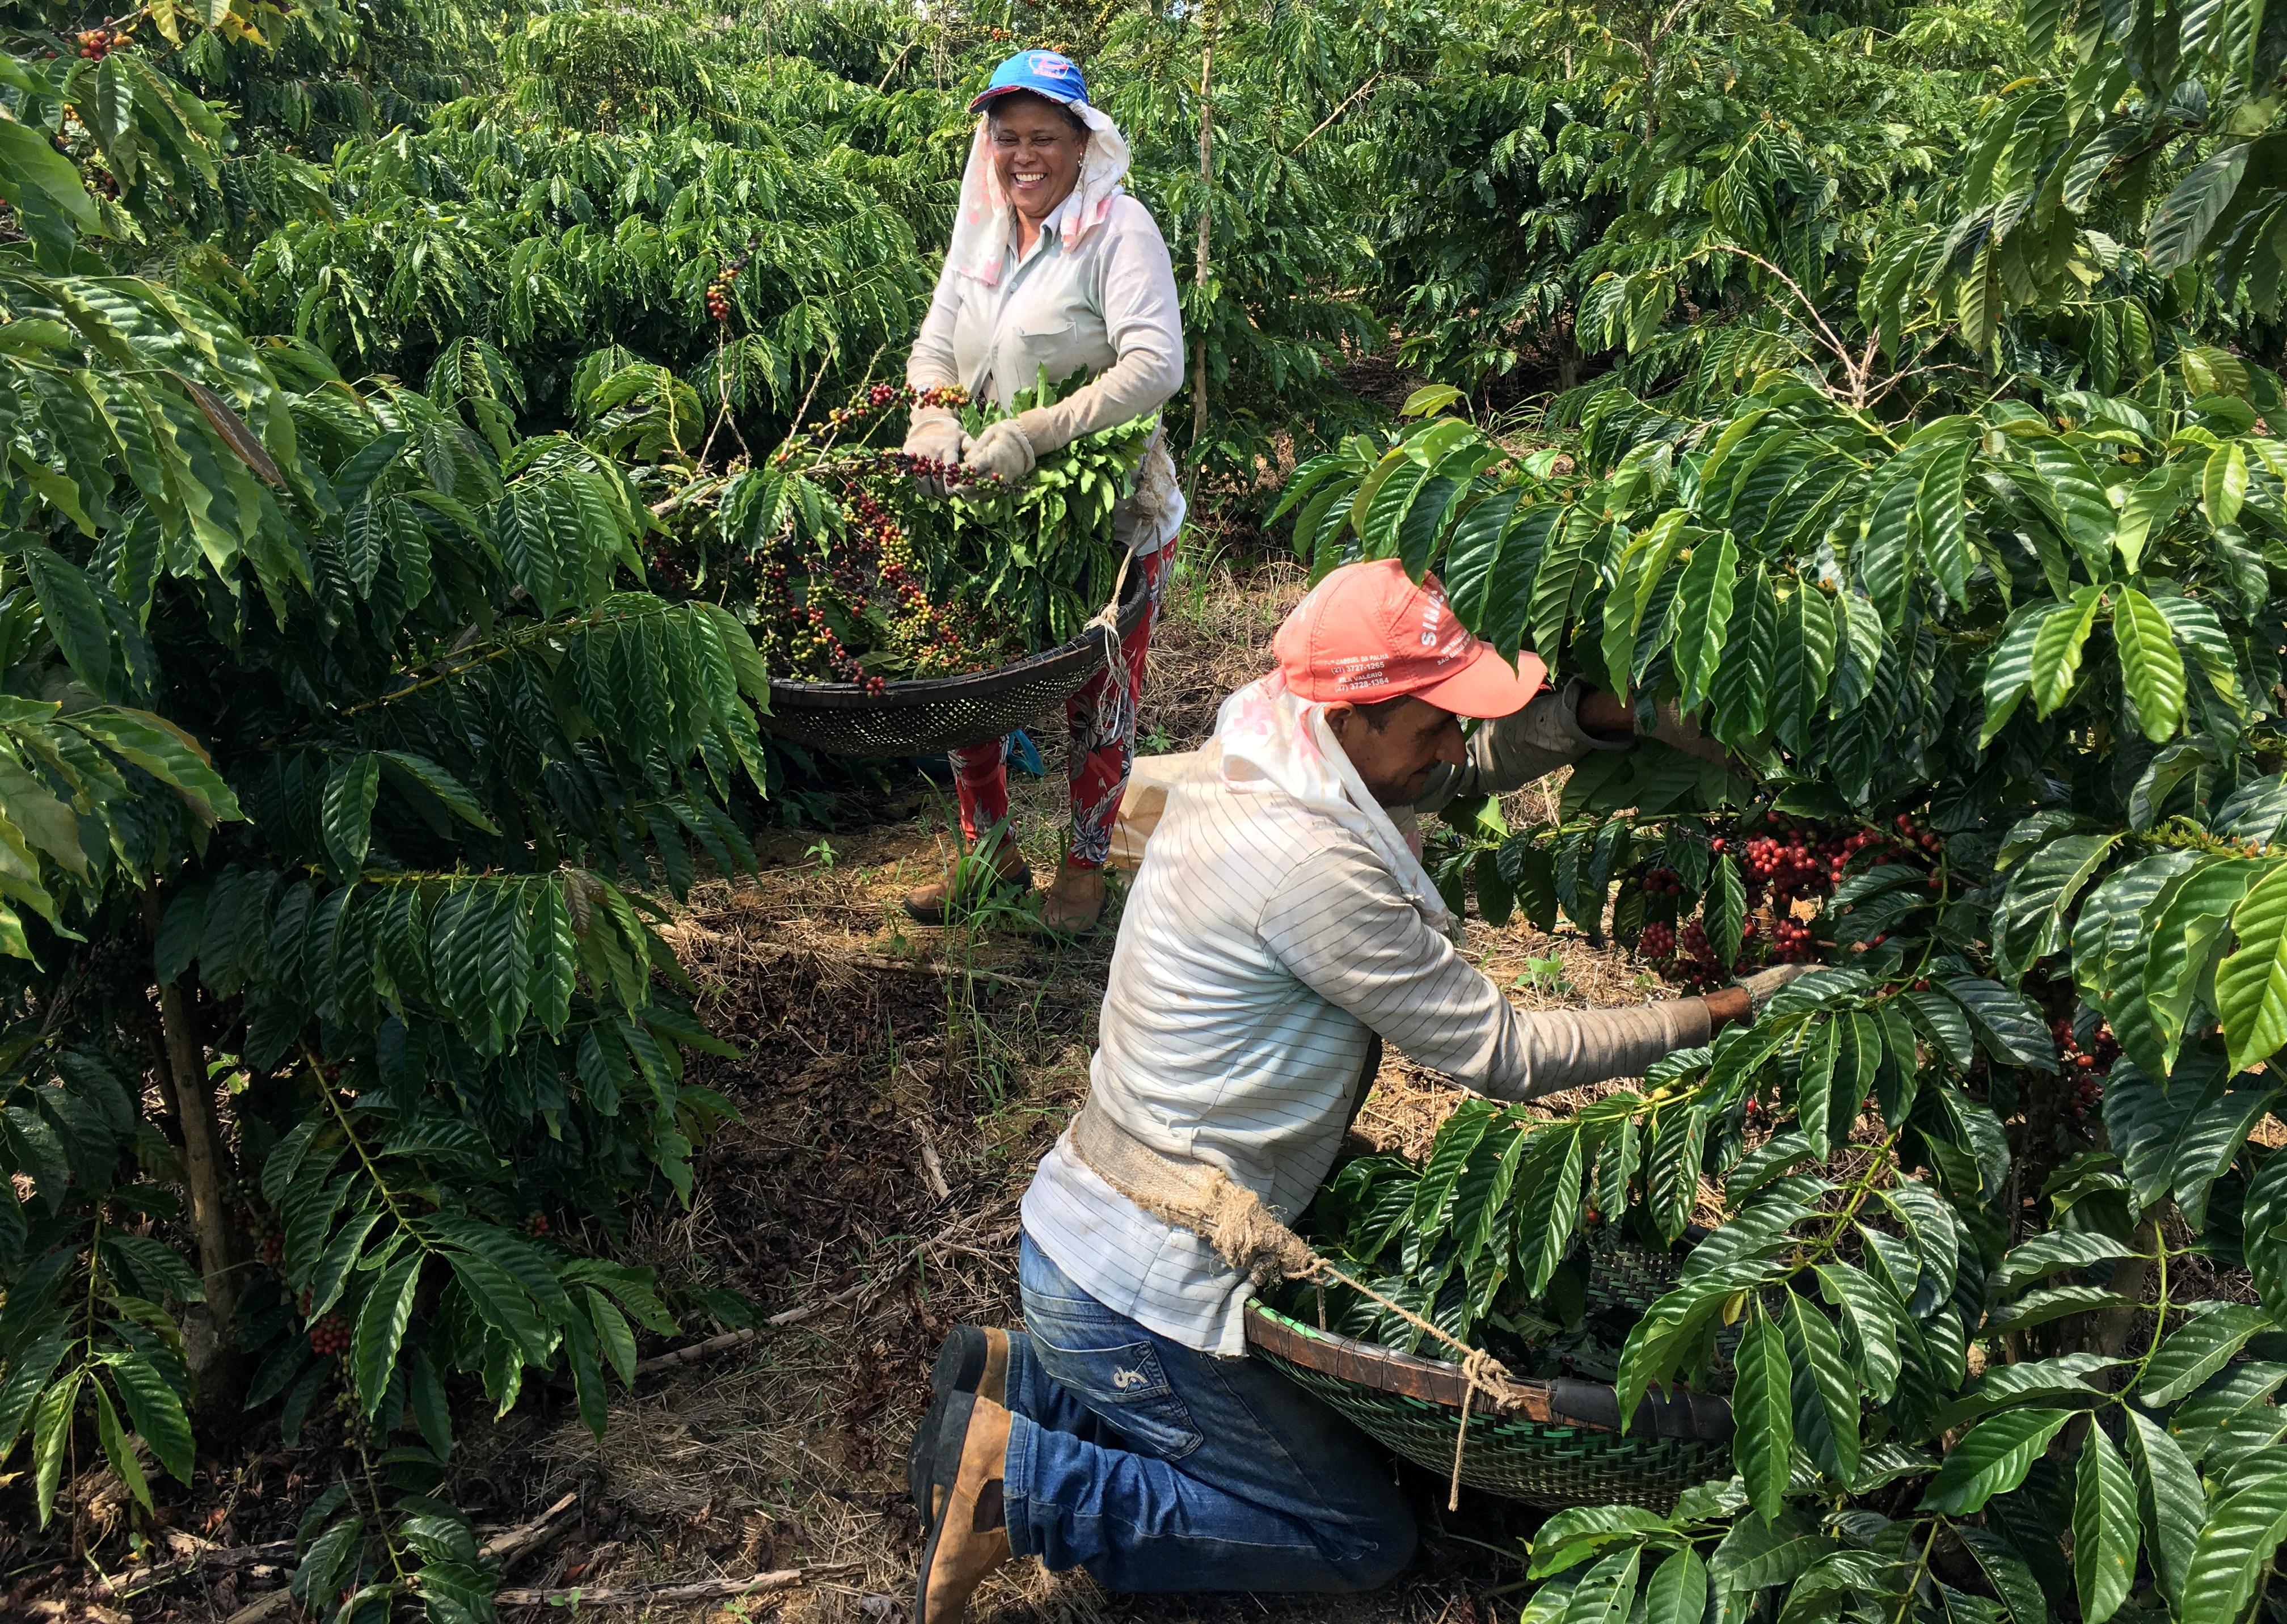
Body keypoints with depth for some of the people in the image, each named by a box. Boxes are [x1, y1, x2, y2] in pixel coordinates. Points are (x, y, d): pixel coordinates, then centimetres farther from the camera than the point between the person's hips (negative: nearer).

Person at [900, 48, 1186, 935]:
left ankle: (1085, 863, 26)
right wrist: (933, 420, -16)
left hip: (1108, 514, -5)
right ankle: (989, 850, 28)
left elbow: (1155, 366, -25)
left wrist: (1029, 437, -32)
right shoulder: (982, 231, 6)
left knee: (1096, 696, 7)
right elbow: (934, 346, 8)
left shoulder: (1119, 229, -13)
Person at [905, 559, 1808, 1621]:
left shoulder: (1246, 765, 0)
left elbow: (1474, 763, 12)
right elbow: (1502, 1055, -19)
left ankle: (1016, 1377, 17)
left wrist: (1599, 712, -6)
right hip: (1129, 1297, -9)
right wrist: (1720, 1014, -10)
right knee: (1368, 1538, 6)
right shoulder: (1309, 863, -27)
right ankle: (1018, 1480, -1)